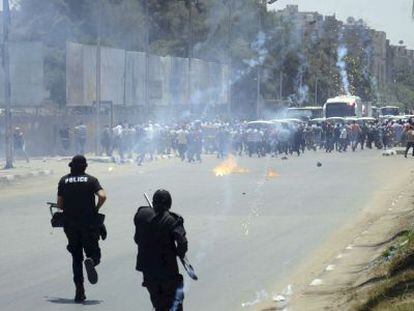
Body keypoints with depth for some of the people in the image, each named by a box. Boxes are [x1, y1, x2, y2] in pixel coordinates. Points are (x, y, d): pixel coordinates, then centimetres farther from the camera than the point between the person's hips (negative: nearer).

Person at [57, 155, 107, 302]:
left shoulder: (64, 181, 5)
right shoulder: (91, 180, 0)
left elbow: (59, 204, 3)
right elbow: (102, 196, -14)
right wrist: (96, 209, 3)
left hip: (70, 223, 2)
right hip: (89, 223, -2)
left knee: (76, 257, 10)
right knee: (93, 253, 8)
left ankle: (79, 290, 1)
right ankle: (91, 261, -30)